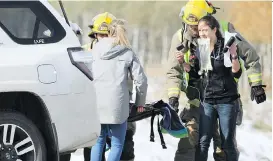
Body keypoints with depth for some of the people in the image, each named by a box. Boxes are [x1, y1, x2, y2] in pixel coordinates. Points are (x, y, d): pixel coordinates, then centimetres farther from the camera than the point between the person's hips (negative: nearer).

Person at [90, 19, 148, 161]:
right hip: (117, 104, -3)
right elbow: (140, 79, 0)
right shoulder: (127, 53, 1)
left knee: (98, 140, 16)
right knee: (117, 144, 5)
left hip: (96, 103, 3)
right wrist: (140, 101, 13)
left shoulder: (95, 50, 9)